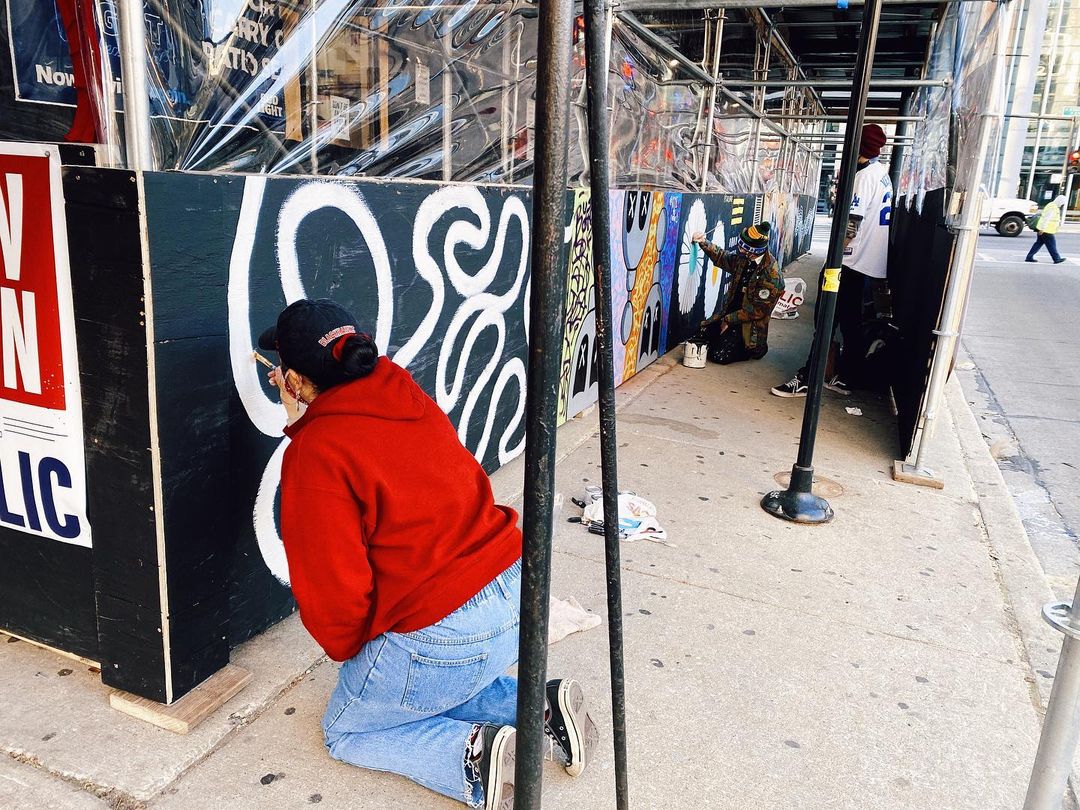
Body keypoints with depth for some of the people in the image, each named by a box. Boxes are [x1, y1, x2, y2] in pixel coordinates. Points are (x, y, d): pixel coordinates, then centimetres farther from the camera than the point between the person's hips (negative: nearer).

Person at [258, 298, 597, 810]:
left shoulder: (313, 455, -17)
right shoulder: (407, 399, 3)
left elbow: (333, 587, -13)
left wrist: (346, 649, 6)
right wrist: (304, 422, 25)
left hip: (441, 632, -7)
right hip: (516, 595, 8)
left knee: (345, 733, 20)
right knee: (440, 686, 35)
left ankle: (473, 756, -2)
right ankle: (542, 711, 15)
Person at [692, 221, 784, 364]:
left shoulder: (771, 276, -25)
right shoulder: (743, 258, -3)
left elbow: (758, 310, -23)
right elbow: (722, 258, 18)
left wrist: (729, 320, -17)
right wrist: (704, 243, 3)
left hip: (749, 324, -8)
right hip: (730, 313, 8)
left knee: (719, 356, -16)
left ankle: (756, 349, 9)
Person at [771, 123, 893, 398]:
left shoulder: (864, 176, -14)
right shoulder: (883, 175, 14)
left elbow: (852, 223, -20)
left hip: (852, 262, -9)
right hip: (870, 263, 9)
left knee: (827, 320, -8)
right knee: (851, 321, 13)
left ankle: (806, 380, -7)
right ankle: (844, 378, 19)